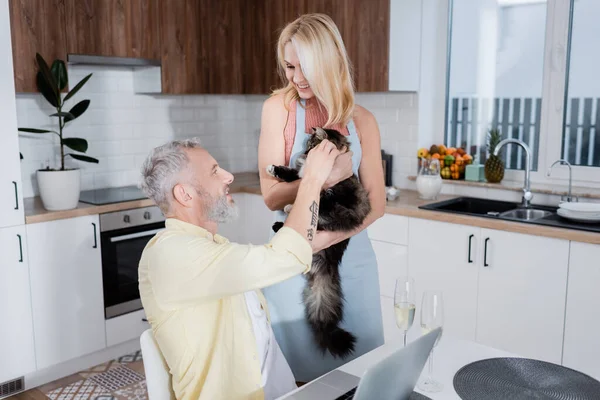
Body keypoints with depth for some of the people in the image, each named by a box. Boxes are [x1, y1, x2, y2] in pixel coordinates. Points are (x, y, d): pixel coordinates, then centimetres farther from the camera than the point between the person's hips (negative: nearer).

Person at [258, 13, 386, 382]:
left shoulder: (362, 121, -1)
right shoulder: (278, 107, -6)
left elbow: (377, 203, -4)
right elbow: (272, 195, -11)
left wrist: (328, 237, -19)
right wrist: (329, 174, -26)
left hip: (350, 253, 2)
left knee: (356, 365, 13)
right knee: (298, 369, 9)